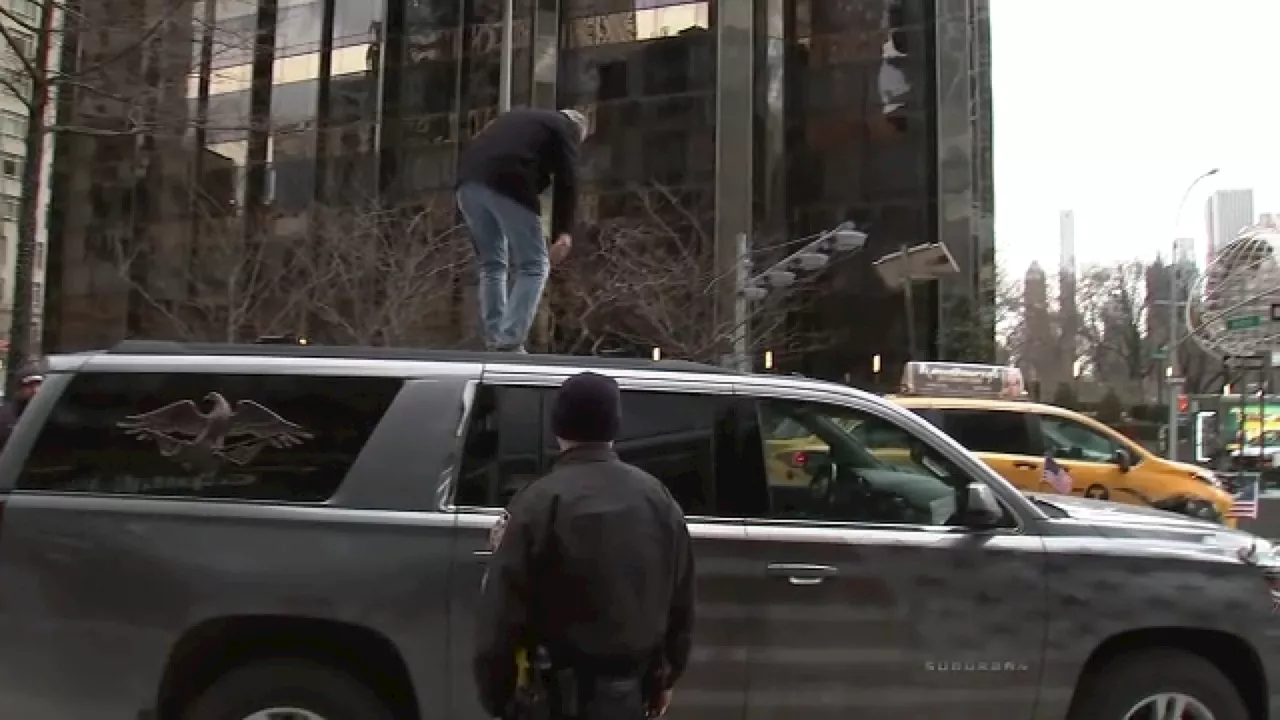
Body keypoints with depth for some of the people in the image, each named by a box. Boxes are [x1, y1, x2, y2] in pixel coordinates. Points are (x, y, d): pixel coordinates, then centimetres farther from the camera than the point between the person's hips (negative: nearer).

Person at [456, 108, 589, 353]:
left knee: (491, 264, 18)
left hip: (468, 181, 7)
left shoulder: (518, 118, 39)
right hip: (507, 183, -6)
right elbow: (566, 180, 5)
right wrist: (563, 232, -1)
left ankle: (493, 344, 15)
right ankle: (509, 344, -8)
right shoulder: (566, 128, 19)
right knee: (533, 266, 3)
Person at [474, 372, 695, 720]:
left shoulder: (538, 502, -15)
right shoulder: (659, 498, 3)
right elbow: (681, 603, 11)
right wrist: (665, 677, 21)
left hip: (562, 692, -5)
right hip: (633, 689, 6)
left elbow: (502, 609, -15)